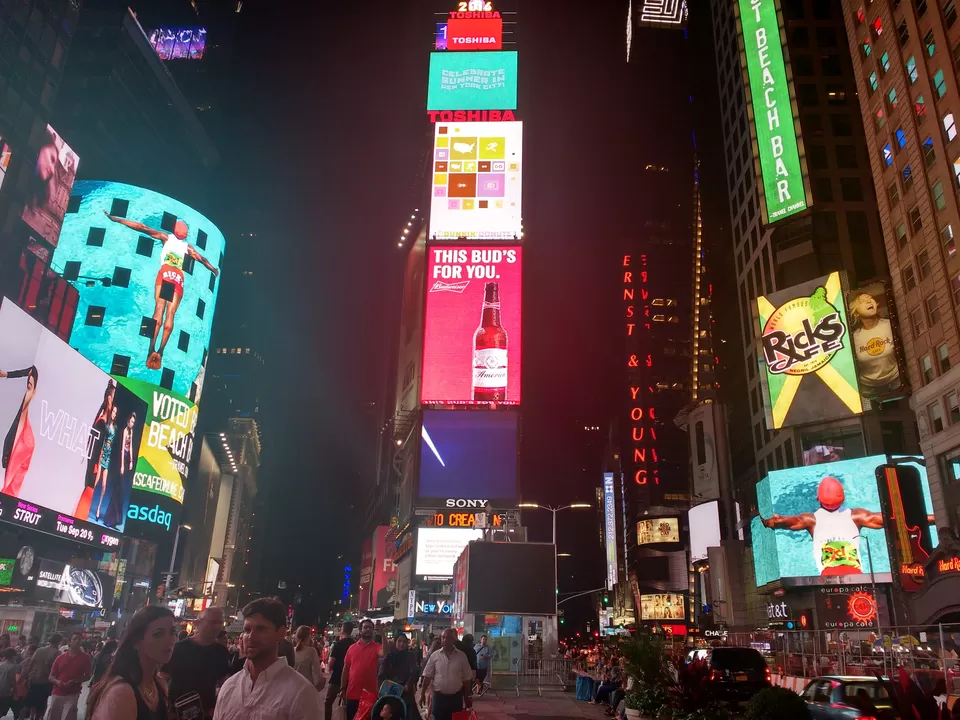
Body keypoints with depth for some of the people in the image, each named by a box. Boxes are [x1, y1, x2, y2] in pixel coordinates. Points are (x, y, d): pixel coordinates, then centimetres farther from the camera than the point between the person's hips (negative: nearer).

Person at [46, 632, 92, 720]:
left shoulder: (85, 658, 1)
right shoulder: (60, 657, 8)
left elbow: (88, 676, 6)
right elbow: (51, 677, 11)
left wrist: (76, 681, -12)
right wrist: (57, 682, -10)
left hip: (72, 695, -3)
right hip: (57, 694, 3)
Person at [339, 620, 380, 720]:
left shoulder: (376, 647, -3)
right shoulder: (352, 647, 5)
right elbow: (346, 668, 8)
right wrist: (342, 688, 5)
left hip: (370, 694, -2)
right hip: (352, 693, 2)